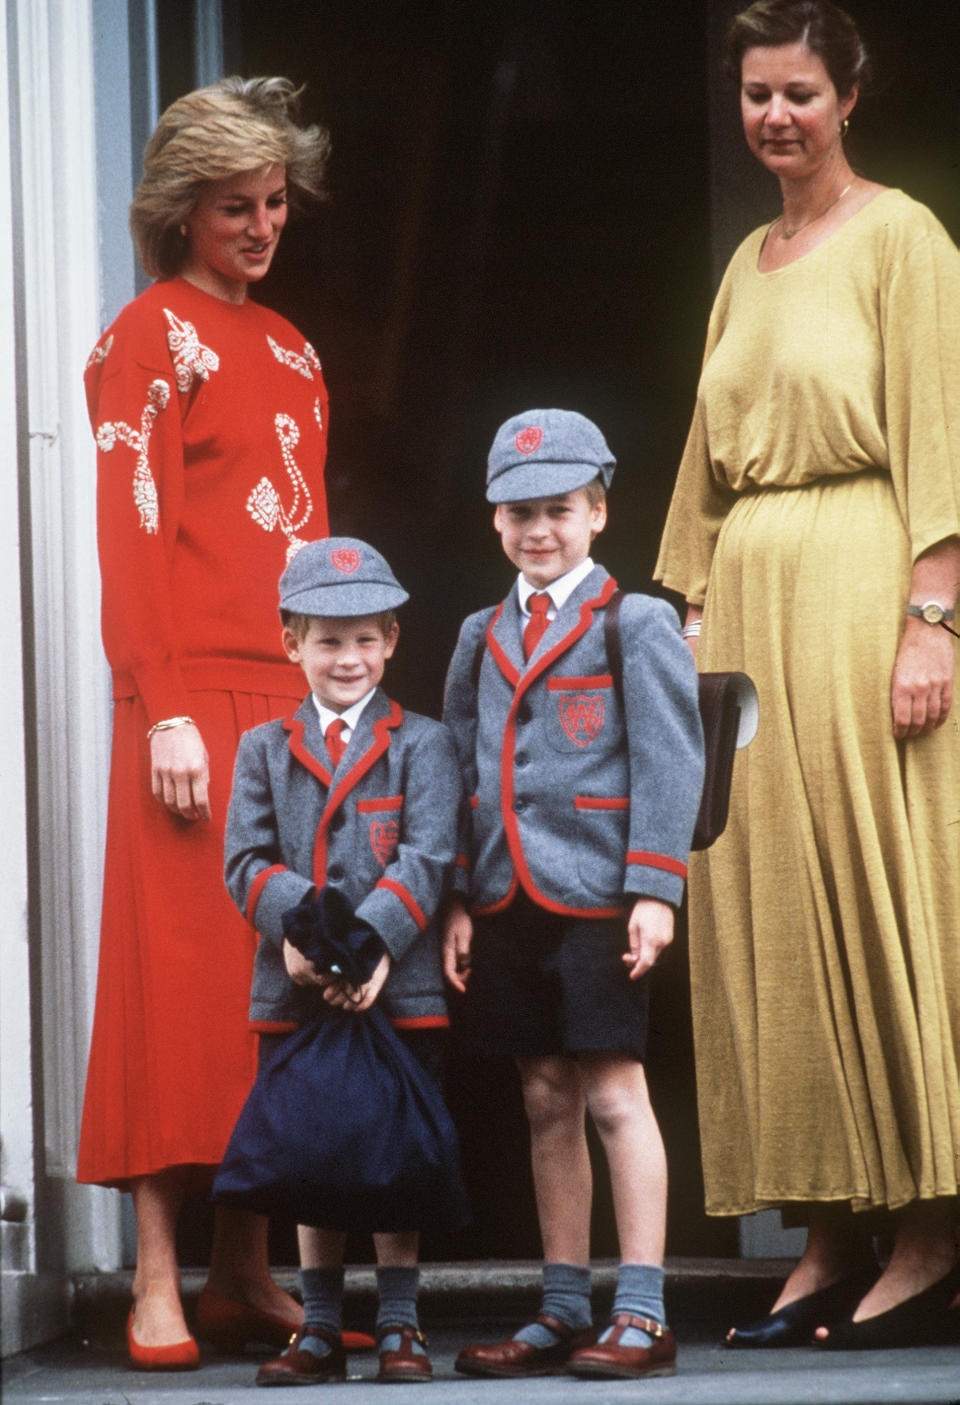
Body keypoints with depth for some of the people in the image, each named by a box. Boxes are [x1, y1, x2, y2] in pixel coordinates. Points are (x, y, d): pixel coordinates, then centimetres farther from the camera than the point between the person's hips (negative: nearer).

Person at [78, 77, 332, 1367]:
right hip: (196, 698, -7)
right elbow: (132, 538, -9)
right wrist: (165, 714, -16)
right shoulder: (149, 340, -3)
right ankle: (158, 1279, -6)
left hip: (299, 700, 7)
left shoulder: (287, 350, 19)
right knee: (184, 971, -7)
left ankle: (248, 1270, 9)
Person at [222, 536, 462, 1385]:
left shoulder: (421, 743, 4)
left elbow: (427, 859, -7)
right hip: (295, 990, 3)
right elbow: (246, 860, 2)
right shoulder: (265, 749, 12)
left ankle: (400, 1325, 9)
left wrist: (370, 941, -21)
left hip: (400, 988, -2)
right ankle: (321, 1330, 14)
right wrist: (297, 919, -18)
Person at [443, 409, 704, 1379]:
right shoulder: (481, 637, 15)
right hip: (508, 899, 5)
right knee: (546, 1100, 9)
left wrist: (654, 890, -14)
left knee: (615, 1095, -5)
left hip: (595, 896, -5)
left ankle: (642, 1317, -1)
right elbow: (459, 769, 16)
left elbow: (669, 764, -6)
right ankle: (563, 1315, 15)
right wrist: (458, 900, 9)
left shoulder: (638, 625, -1)